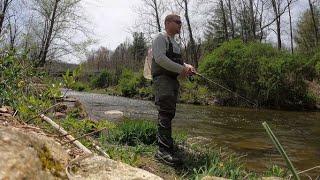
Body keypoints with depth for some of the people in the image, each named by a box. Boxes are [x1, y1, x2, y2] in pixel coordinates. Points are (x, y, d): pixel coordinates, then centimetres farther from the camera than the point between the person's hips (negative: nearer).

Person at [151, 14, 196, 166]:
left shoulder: (175, 43, 25)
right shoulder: (161, 37, -4)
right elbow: (160, 58, -18)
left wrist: (187, 66, 3)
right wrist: (180, 69, -18)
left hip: (173, 79, 10)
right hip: (162, 78, -9)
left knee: (169, 112, 13)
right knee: (165, 111, -19)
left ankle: (162, 139, 26)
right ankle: (164, 150, -21)